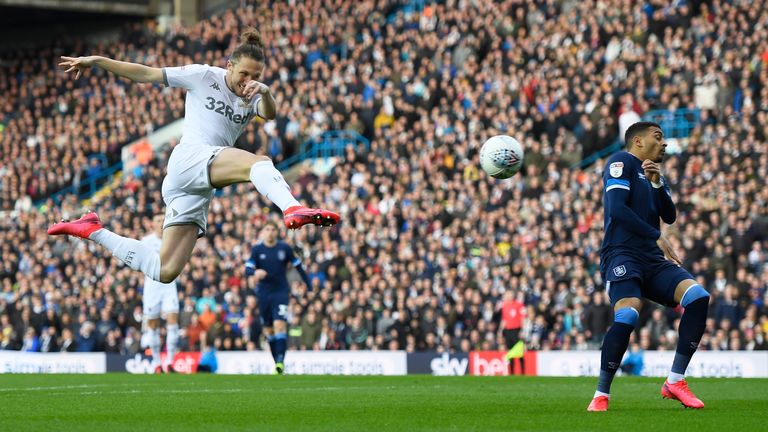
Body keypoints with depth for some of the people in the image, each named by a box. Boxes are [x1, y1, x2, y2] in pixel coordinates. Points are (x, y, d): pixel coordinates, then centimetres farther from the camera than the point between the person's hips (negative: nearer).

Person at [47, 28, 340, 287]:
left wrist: (264, 92, -27)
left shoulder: (251, 99, 19)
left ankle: (93, 231, 17)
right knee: (259, 163, -32)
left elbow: (270, 114, -4)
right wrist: (96, 61, 4)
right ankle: (293, 210, -62)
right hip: (190, 157, -6)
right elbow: (146, 74, 8)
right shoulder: (205, 77, 7)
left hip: (201, 189, 6)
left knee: (165, 271, 2)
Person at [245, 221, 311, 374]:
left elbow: (298, 267, 9)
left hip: (281, 291, -2)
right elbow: (247, 270, -8)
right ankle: (276, 360, 19)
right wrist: (255, 272, -31)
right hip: (263, 293, 2)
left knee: (280, 325, -19)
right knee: (268, 329, 7)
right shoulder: (257, 249, 1)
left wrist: (309, 286, 10)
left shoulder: (284, 248, 0)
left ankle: (280, 361, -24)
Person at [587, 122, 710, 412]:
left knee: (698, 297, -15)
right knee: (628, 315, -31)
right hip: (622, 256, -8)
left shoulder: (654, 175, 26)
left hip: (652, 259, 8)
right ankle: (601, 395, -18)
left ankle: (675, 381, -10)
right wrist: (657, 237, -13)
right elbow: (617, 209, -13)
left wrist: (656, 183, -4)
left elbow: (669, 216, 11)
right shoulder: (622, 162, 1)